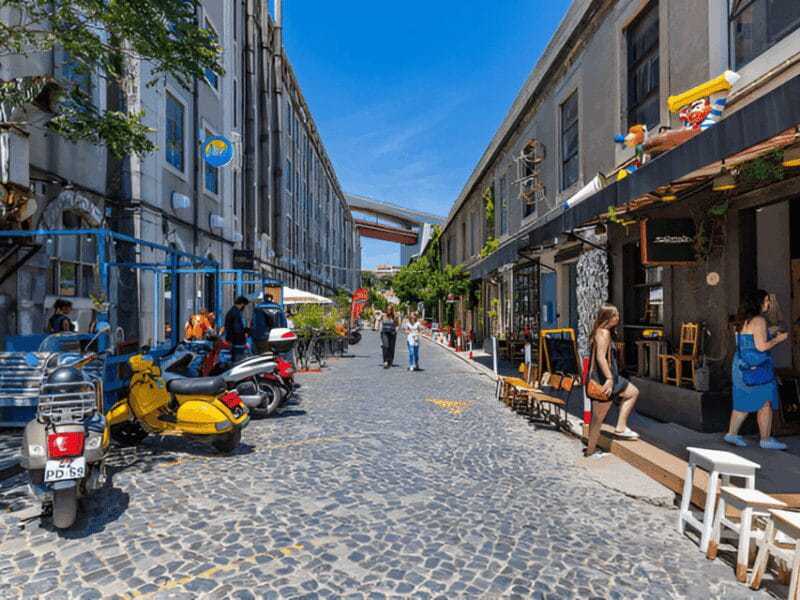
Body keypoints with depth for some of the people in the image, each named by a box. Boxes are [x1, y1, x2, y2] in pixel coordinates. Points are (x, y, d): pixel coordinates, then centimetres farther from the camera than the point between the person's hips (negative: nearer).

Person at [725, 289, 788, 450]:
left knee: (743, 403, 15)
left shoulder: (741, 321, 12)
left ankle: (732, 434, 17)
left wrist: (768, 333, 23)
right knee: (765, 404, 3)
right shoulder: (759, 321, -15)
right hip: (756, 366, -8)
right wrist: (778, 339, -4)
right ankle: (766, 440, 12)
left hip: (741, 365, 9)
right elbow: (761, 346, -19)